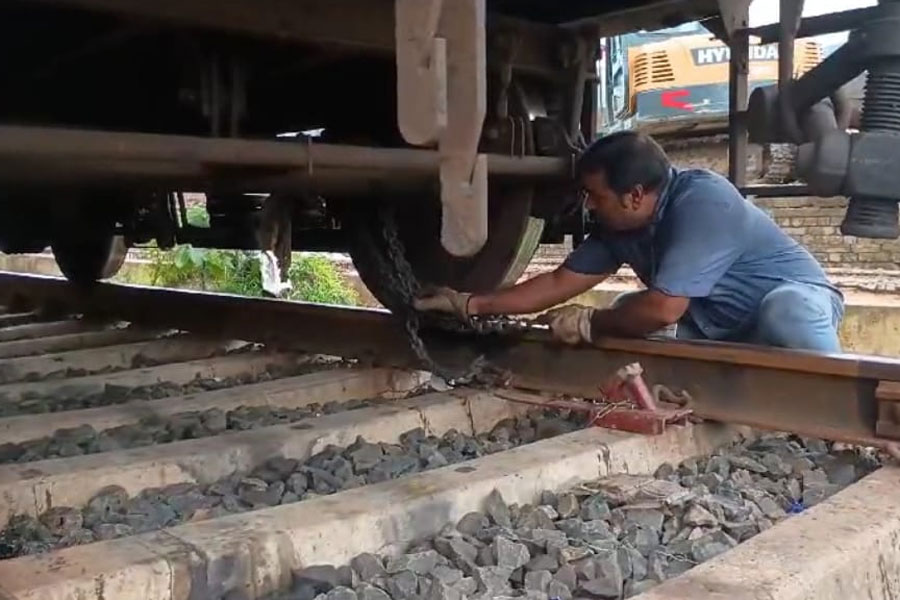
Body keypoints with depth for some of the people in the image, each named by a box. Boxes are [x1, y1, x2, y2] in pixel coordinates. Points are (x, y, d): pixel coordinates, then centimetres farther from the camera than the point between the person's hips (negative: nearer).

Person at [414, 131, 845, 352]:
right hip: (720, 326, 7)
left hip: (794, 297, -7)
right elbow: (561, 282, -1)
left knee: (784, 313, -40)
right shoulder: (617, 225, -8)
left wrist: (589, 324, -19)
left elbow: (662, 309, -35)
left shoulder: (702, 203, -32)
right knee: (626, 316, -6)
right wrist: (472, 304, -5)